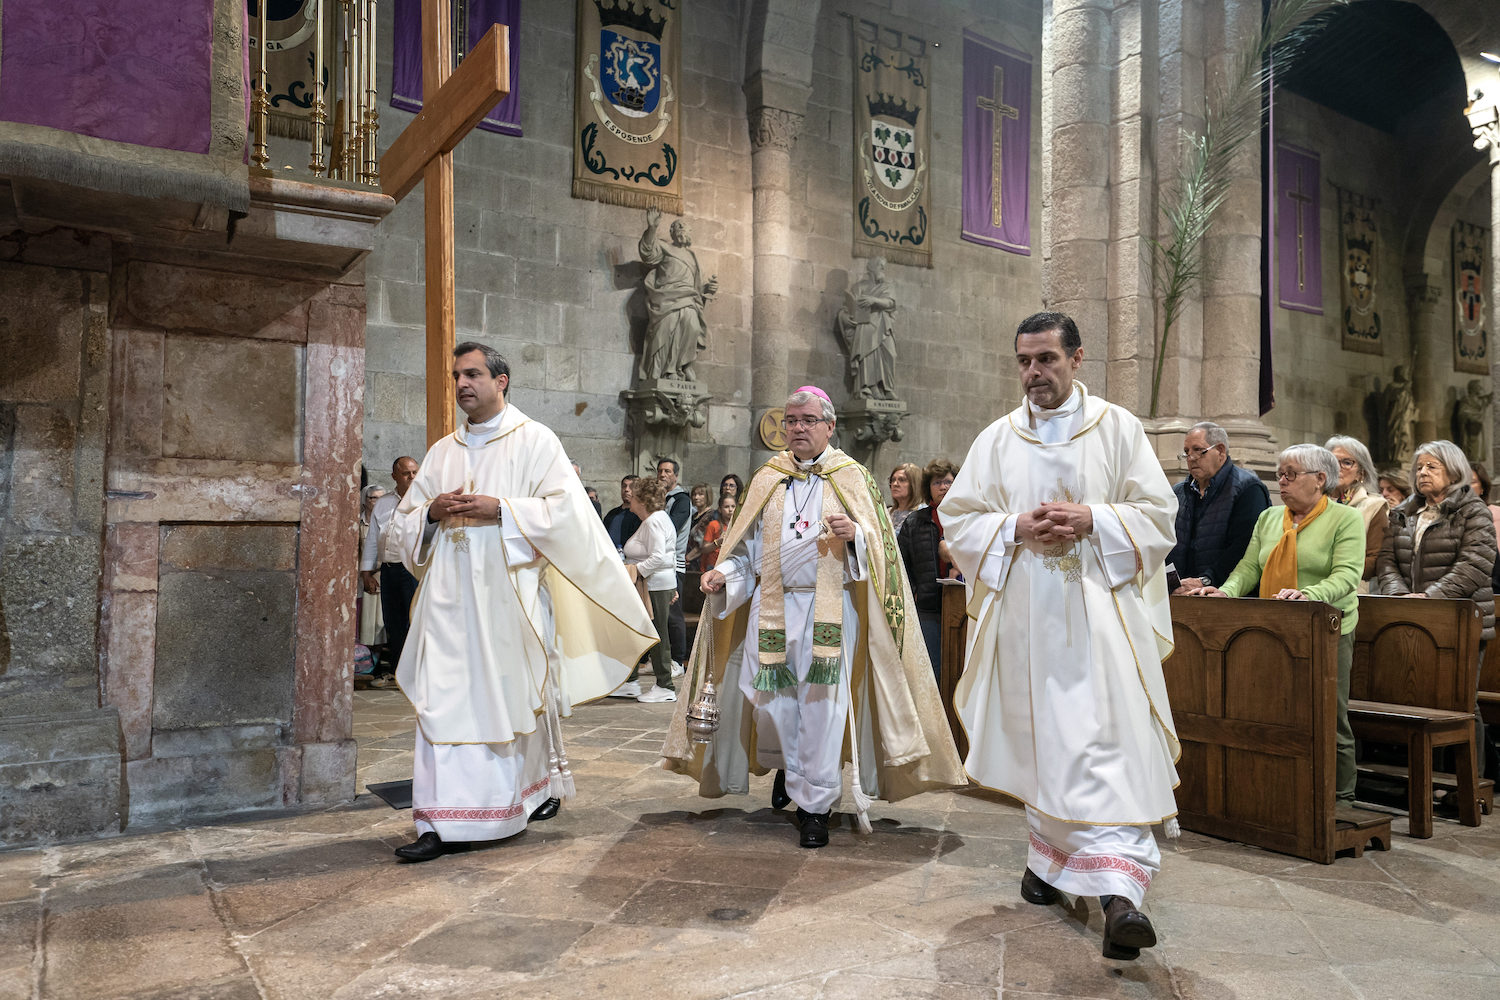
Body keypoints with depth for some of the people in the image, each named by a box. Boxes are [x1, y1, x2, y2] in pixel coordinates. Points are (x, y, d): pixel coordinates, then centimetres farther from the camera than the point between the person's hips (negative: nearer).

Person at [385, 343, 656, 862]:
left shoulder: (533, 440, 1)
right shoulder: (441, 452, 16)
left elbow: (566, 507, -9)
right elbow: (404, 523, 18)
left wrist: (500, 509, -16)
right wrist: (432, 512, -4)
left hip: (510, 592, -4)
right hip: (450, 596, 4)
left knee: (520, 695, 5)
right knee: (443, 700, -1)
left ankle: (543, 782, 28)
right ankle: (441, 823, 5)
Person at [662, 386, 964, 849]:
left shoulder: (851, 478, 5)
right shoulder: (767, 480, 13)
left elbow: (880, 544, 2)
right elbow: (749, 545, 14)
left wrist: (855, 533, -19)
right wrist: (724, 573, -3)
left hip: (829, 609, -3)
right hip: (772, 607, 3)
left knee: (821, 705, -4)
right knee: (770, 701, 5)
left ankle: (815, 805, 8)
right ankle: (787, 764, 36)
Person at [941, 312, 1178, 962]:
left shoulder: (1117, 428, 5)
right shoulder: (996, 440, 10)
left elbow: (1158, 515, 2)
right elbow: (957, 522, 7)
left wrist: (1092, 520, -14)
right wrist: (1016, 529, -10)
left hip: (1101, 614, -2)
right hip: (1025, 615, 3)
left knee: (1110, 744, -12)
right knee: (1041, 743, 11)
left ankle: (1118, 890, -14)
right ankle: (1050, 859, 29)